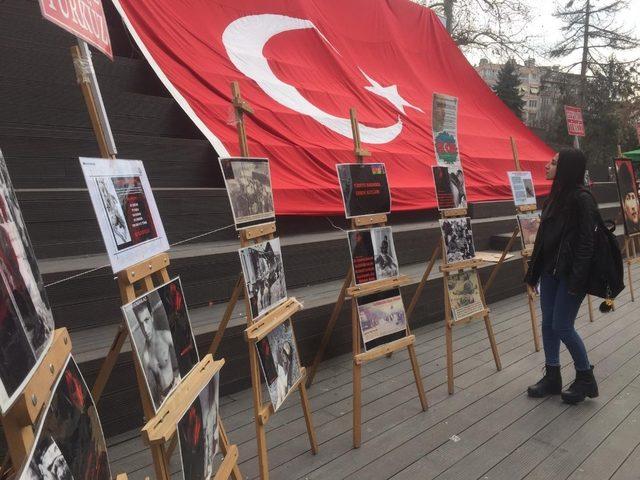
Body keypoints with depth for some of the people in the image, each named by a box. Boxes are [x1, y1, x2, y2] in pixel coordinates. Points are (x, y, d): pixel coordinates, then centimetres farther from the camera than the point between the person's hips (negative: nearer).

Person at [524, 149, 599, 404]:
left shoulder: (581, 198, -14)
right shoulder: (556, 195, 11)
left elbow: (586, 241, -17)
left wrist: (577, 278, -21)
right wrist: (536, 268, 14)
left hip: (570, 273, -8)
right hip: (550, 270, 8)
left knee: (562, 326, -3)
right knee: (548, 324, 11)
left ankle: (586, 378, 19)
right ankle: (552, 377, 25)